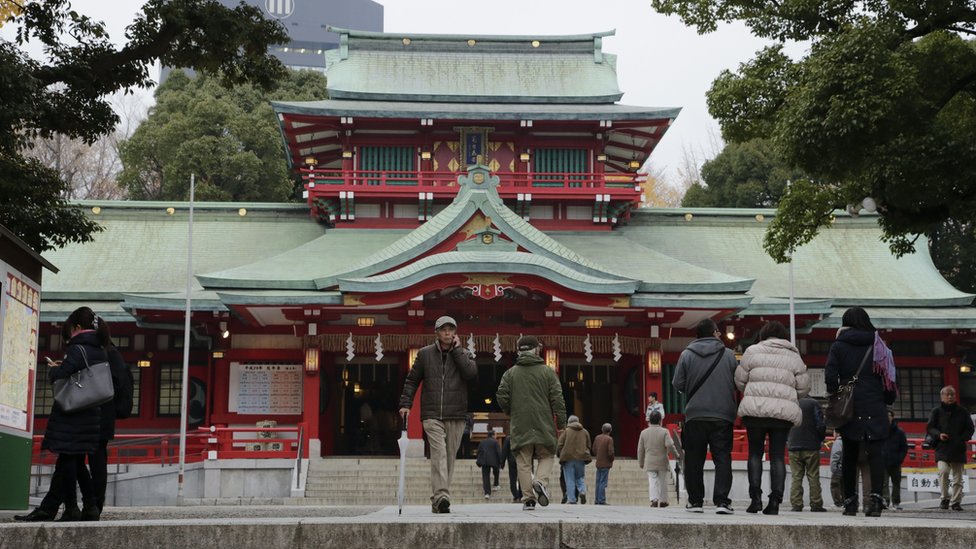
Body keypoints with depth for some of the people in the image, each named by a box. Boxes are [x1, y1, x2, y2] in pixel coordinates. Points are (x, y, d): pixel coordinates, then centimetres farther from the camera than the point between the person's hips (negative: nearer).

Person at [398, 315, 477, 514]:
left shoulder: (463, 354, 10)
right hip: (432, 414, -2)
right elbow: (412, 380, 13)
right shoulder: (425, 354, 9)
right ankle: (441, 496, -28)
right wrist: (405, 403, 2)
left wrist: (457, 349, -5)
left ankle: (439, 499, 14)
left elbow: (472, 373, -10)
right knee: (439, 453, -18)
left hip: (456, 416, 2)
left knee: (449, 457, 5)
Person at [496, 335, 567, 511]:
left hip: (520, 426, 1)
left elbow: (501, 396, 0)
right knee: (546, 456, 13)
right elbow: (557, 398, -3)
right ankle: (541, 481, -15)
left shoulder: (510, 373, 5)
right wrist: (562, 422, 2)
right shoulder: (547, 372, 2)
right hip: (544, 424, -1)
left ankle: (528, 498, 0)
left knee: (523, 462, 5)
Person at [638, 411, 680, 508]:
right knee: (663, 482, 13)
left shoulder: (644, 432, 2)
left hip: (649, 463, 1)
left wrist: (641, 462, 16)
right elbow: (670, 445, -17)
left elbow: (640, 449, 6)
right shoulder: (664, 432, -6)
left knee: (652, 482, -3)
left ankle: (654, 500, -22)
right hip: (662, 462, -1)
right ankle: (663, 501, 20)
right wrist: (676, 455, 0)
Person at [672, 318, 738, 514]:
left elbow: (678, 384, 3)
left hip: (695, 415, 0)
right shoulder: (729, 354, 2)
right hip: (723, 415, 0)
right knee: (722, 458, 2)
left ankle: (695, 501, 9)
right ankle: (722, 501, -8)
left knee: (694, 459, 8)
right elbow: (737, 383, 5)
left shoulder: (686, 354, 2)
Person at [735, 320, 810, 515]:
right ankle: (775, 501, -1)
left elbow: (739, 381, 7)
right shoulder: (794, 356, 11)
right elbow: (804, 388, 10)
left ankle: (755, 497, -1)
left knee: (755, 453, 8)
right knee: (778, 456, 5)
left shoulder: (753, 351, 5)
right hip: (784, 412, 2)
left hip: (755, 409, -1)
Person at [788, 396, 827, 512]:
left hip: (794, 447, 2)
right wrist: (820, 440, 11)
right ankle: (816, 504, 2)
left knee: (796, 477, 3)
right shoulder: (813, 404, -2)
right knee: (813, 477, 3)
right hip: (811, 447, -2)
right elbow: (820, 425, -6)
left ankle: (796, 504, -2)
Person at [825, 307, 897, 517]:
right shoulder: (877, 345, 6)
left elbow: (830, 376, -9)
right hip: (875, 408, 0)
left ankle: (850, 501, 11)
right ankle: (876, 496, -20)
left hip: (849, 407, 0)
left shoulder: (838, 346, 2)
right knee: (876, 452, -3)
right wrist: (887, 401, 11)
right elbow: (888, 376, 4)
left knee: (849, 454, 9)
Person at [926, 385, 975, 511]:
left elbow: (970, 429, 13)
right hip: (942, 449, -2)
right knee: (943, 471, -21)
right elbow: (930, 428, 7)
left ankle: (956, 501, 14)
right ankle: (945, 498, -8)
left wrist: (963, 438, -6)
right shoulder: (937, 411, 6)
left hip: (958, 449, 2)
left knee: (957, 477, 5)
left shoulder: (962, 412, 10)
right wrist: (939, 434, -13)